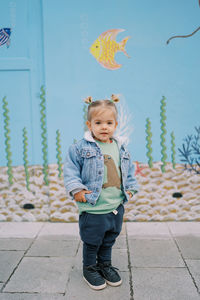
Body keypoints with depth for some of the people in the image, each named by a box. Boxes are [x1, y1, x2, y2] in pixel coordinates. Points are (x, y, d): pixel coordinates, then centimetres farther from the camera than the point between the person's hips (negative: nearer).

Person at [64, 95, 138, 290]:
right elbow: (71, 170, -7)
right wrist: (76, 189, -16)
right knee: (91, 242, 12)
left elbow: (129, 170, 16)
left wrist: (130, 188, 7)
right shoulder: (81, 148, -10)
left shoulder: (120, 148, 5)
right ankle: (89, 269, 35)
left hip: (116, 207, 5)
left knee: (109, 240, 21)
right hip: (92, 208, -4)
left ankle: (105, 264, 43)